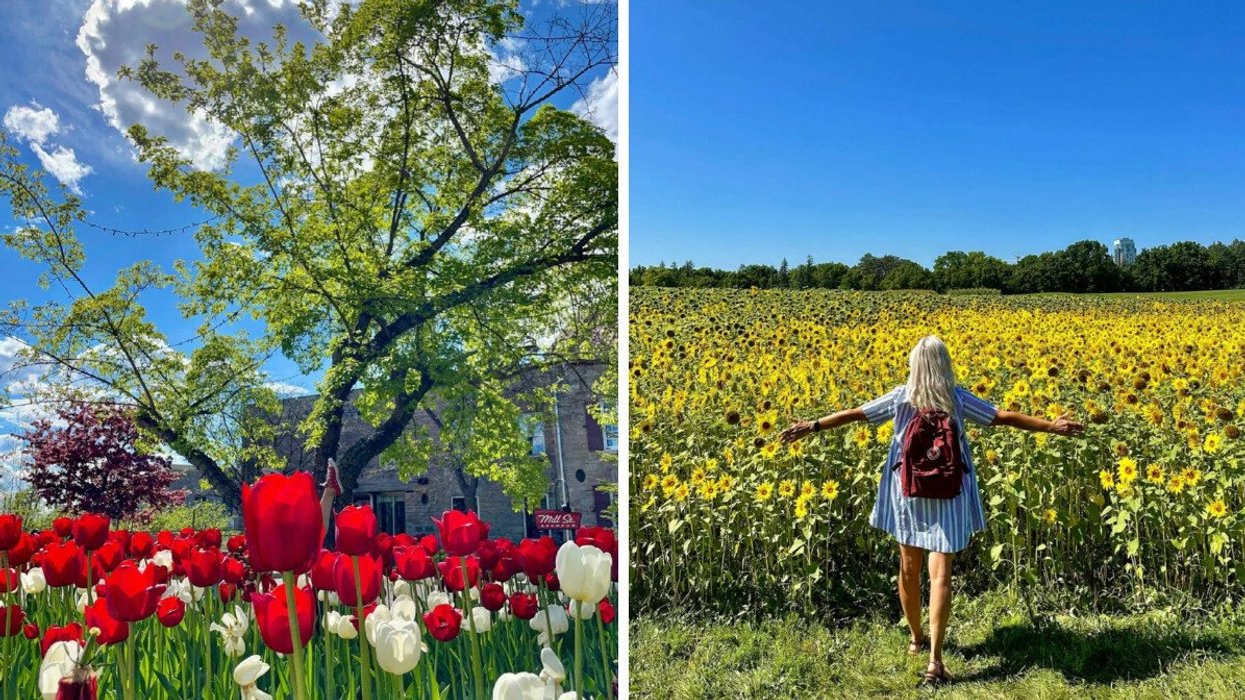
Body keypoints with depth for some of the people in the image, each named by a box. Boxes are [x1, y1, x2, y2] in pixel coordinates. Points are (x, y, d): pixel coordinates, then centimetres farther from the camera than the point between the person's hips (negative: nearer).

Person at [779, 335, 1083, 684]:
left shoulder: (901, 398, -6)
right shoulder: (958, 398, -5)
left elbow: (853, 414, -6)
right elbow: (1004, 417, -2)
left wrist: (811, 426, 0)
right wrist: (1050, 425, 8)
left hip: (908, 493, 1)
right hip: (946, 496, -1)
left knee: (909, 567, 16)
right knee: (940, 574, -4)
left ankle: (916, 638, 32)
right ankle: (935, 660, -10)